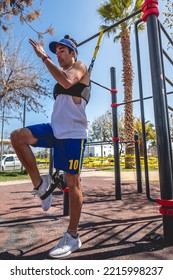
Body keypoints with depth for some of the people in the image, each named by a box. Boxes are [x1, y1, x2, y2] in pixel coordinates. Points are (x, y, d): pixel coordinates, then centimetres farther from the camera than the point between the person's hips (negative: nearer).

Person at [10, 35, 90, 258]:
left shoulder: (79, 66, 4)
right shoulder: (61, 74, 27)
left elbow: (67, 81, -20)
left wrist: (44, 57, -15)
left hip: (73, 132, -7)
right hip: (55, 129, 8)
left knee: (72, 182, -4)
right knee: (17, 136, -15)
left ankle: (73, 237, 10)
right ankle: (40, 184, -4)